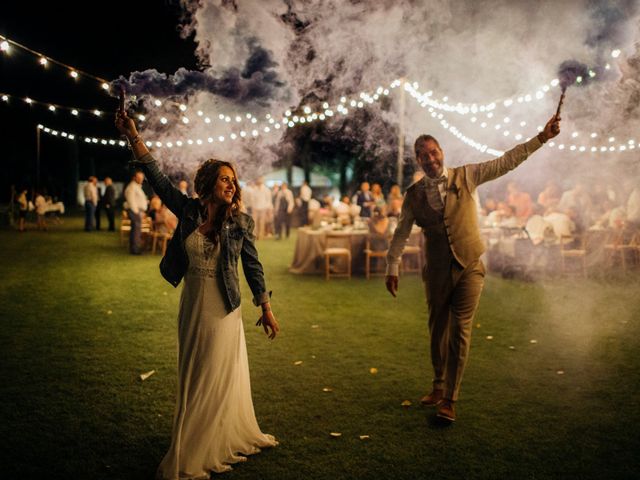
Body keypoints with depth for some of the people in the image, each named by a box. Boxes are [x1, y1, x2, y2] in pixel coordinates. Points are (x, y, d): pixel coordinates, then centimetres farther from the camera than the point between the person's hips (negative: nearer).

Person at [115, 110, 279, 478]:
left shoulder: (241, 223, -7)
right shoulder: (188, 211, -3)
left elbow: (253, 267, -1)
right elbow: (158, 178, -6)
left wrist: (266, 309, 1)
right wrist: (134, 137, -13)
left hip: (223, 312, -2)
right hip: (192, 307, 3)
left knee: (215, 382, 7)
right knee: (193, 379, 13)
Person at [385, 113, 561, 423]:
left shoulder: (465, 176, 0)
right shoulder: (414, 195, 3)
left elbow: (506, 162, -3)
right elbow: (401, 233, 11)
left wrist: (541, 138, -10)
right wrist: (392, 268, 8)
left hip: (469, 268, -2)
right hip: (436, 271, 2)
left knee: (460, 331, -6)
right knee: (437, 330, 13)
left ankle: (450, 398, 4)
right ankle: (438, 385, 34)